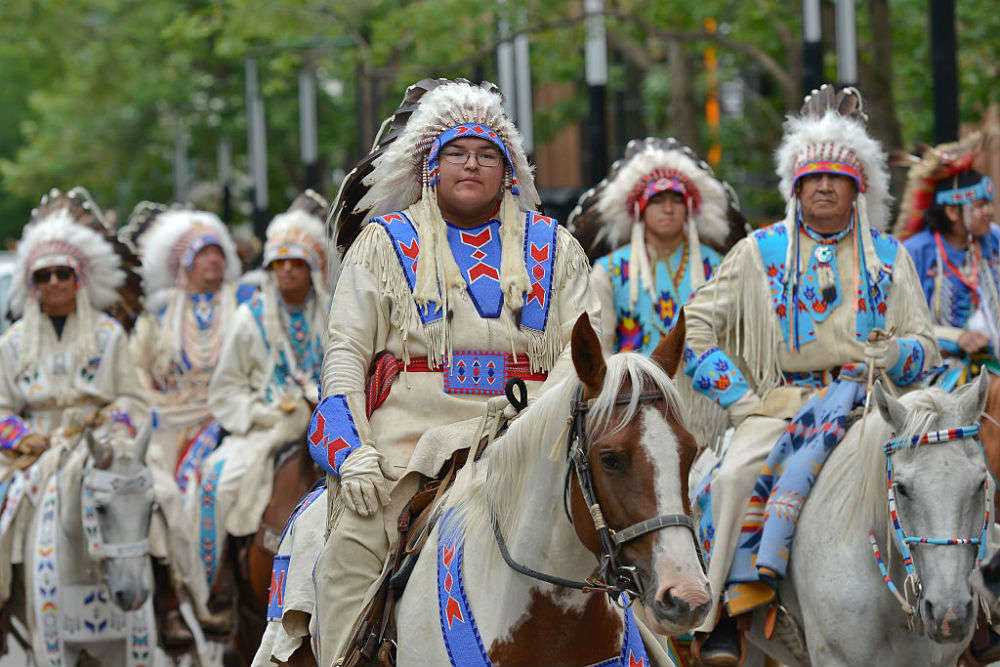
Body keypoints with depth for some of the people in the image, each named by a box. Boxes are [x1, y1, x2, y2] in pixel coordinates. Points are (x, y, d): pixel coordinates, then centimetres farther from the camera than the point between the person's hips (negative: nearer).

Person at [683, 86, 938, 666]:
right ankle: (720, 617, -28)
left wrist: (891, 355, -7)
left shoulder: (890, 257, 17)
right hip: (782, 398, -1)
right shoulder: (761, 252, 13)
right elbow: (697, 323, 11)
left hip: (868, 395, 1)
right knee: (737, 475, -28)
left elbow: (925, 346, 16)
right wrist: (740, 396, 0)